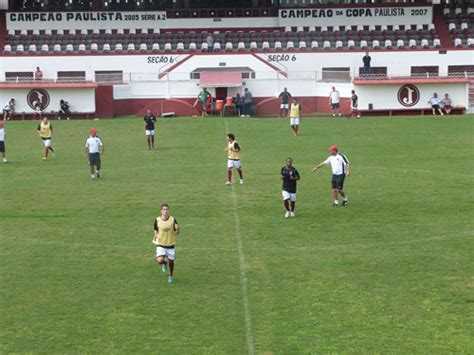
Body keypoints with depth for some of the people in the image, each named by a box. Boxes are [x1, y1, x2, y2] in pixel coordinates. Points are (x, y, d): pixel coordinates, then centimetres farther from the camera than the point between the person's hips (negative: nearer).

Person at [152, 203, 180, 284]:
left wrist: (177, 229, -27)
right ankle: (164, 263, 19)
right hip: (160, 244, 0)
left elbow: (177, 233, -5)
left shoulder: (173, 220, -10)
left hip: (171, 244, 0)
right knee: (160, 261, -20)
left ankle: (170, 276, 37)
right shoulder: (157, 220, -7)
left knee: (171, 262, 8)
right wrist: (155, 235, -9)